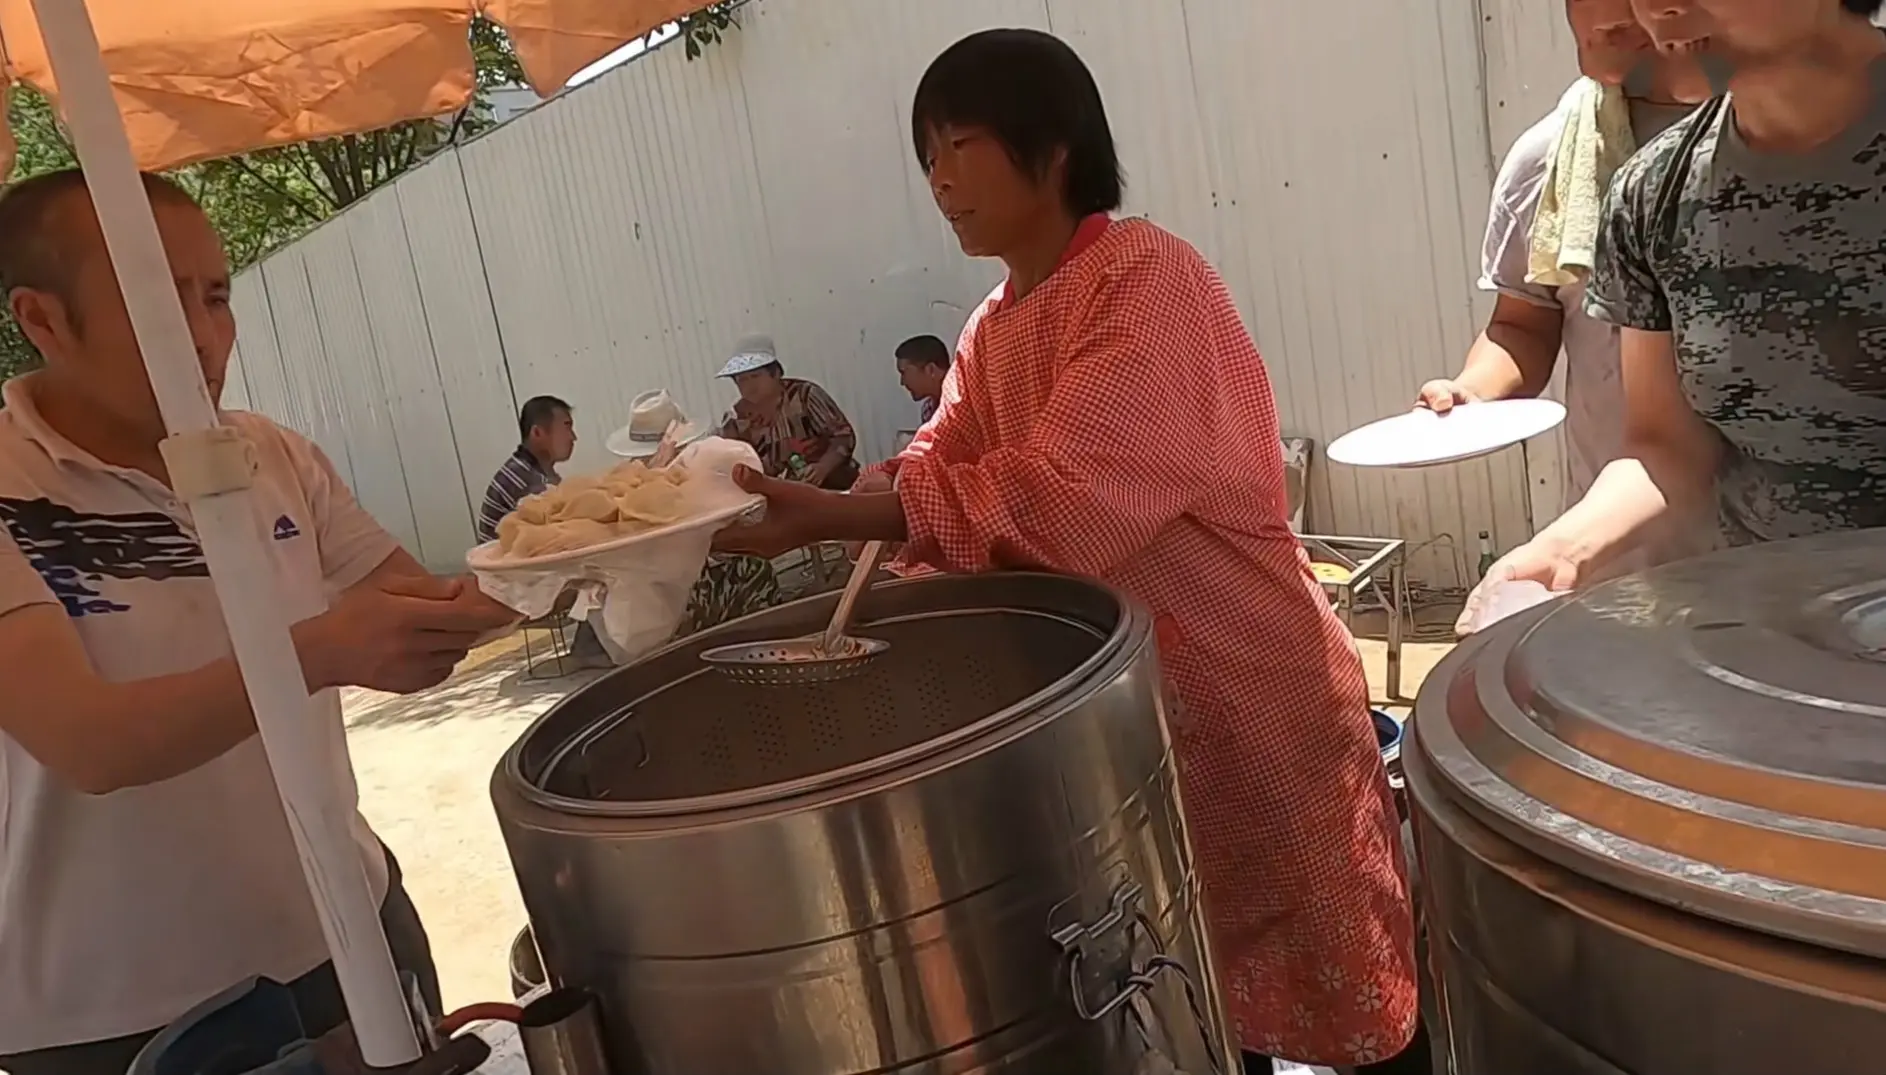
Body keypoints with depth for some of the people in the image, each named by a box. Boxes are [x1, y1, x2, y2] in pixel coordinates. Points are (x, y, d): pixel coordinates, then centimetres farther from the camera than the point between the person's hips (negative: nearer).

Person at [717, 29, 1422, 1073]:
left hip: (1241, 676, -8)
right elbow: (936, 466, 2)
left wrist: (834, 516, -31)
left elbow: (1066, 495, -29)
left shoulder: (1147, 277, -19)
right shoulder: (992, 330, 8)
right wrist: (813, 509, -16)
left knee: (1330, 963, 10)